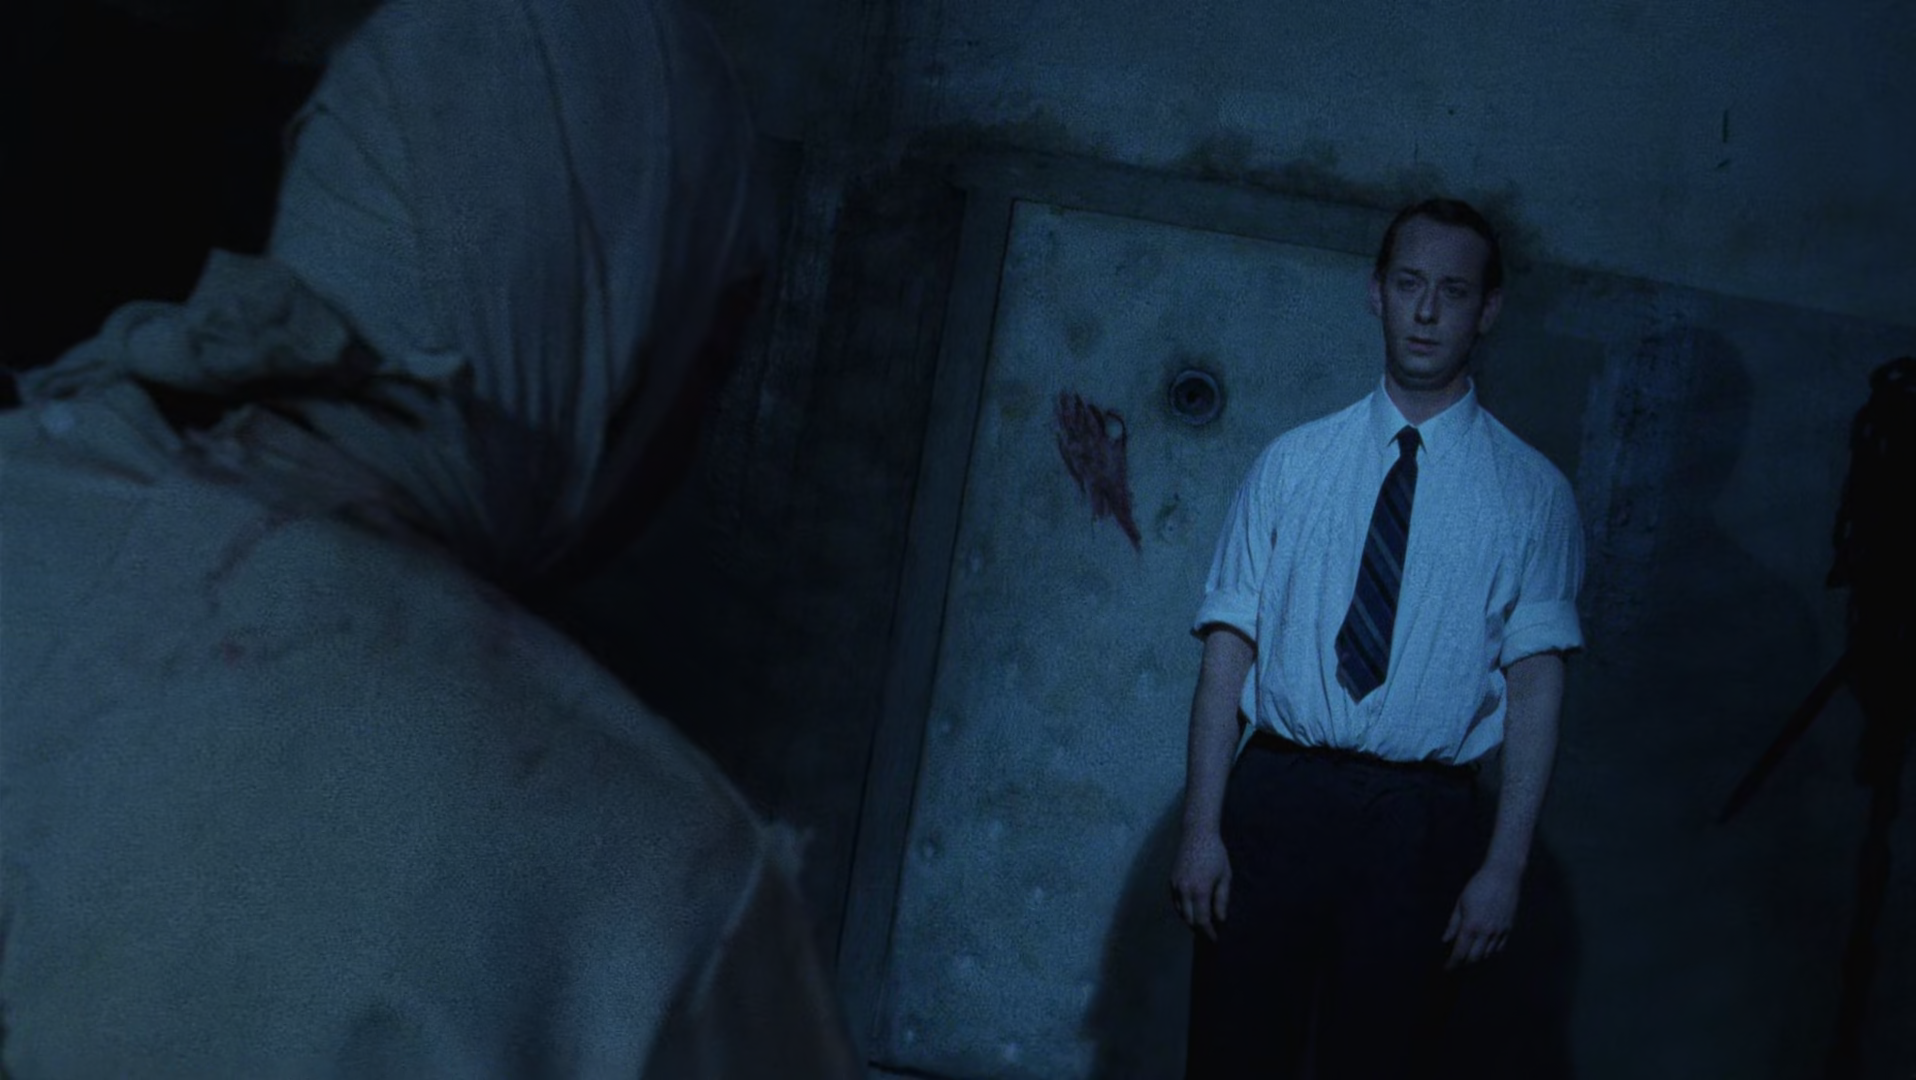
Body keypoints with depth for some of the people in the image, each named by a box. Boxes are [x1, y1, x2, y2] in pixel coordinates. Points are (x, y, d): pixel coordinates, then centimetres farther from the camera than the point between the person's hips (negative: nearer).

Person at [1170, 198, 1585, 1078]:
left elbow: (1536, 686, 0)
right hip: (1274, 798, 1)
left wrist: (1504, 866, -8)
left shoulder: (1530, 494, 5)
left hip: (1421, 820, -1)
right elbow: (1229, 646, 4)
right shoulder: (1291, 465, 9)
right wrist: (1200, 827, -5)